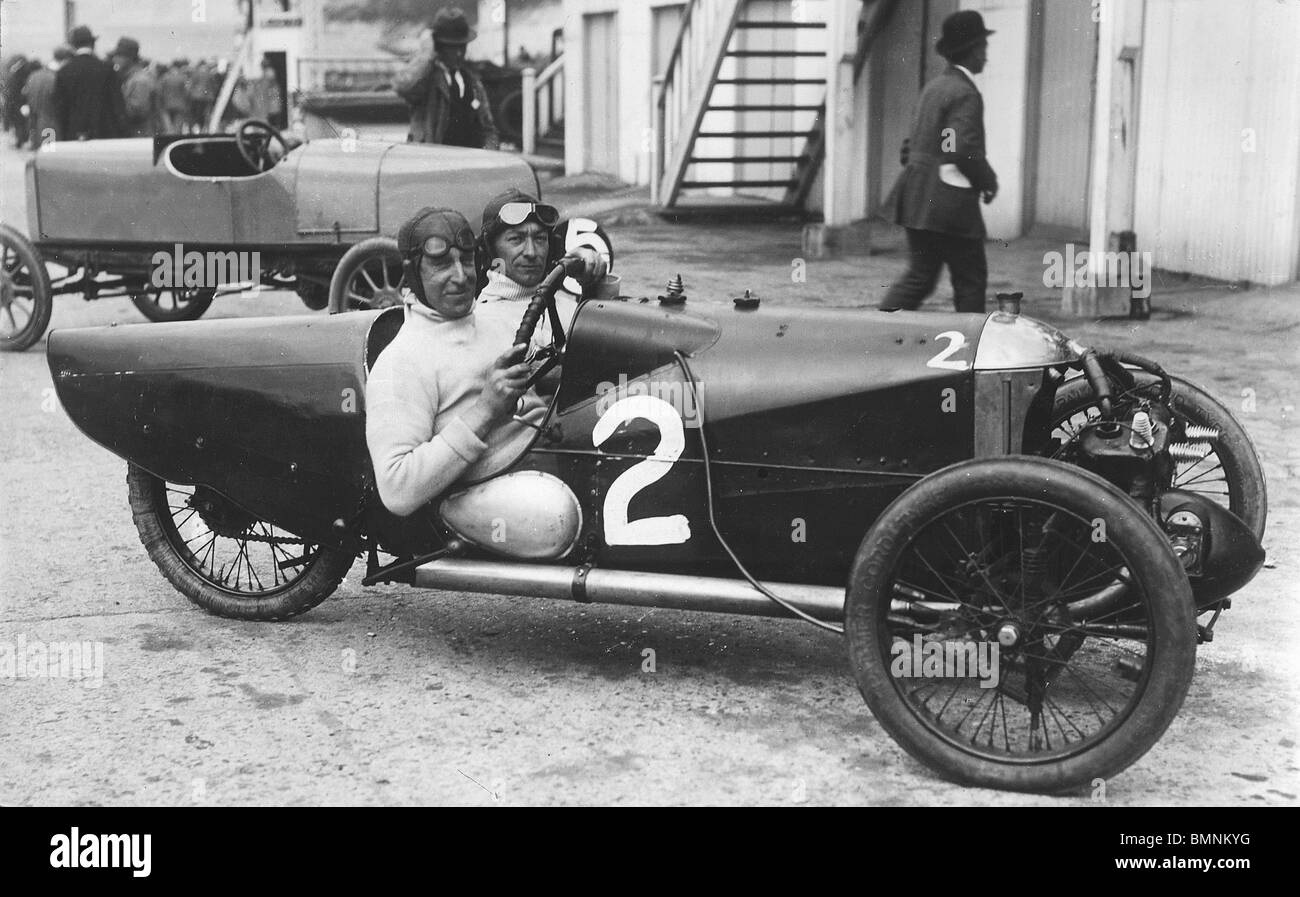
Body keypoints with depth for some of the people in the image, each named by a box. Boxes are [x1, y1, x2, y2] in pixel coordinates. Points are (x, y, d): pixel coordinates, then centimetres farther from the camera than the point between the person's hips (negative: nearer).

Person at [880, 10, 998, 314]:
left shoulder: (935, 86, 15)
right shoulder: (964, 94, -14)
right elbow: (963, 149, -23)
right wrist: (989, 180, -8)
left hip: (918, 198, 9)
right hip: (949, 202, -9)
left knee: (919, 277, 11)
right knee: (971, 279, 4)